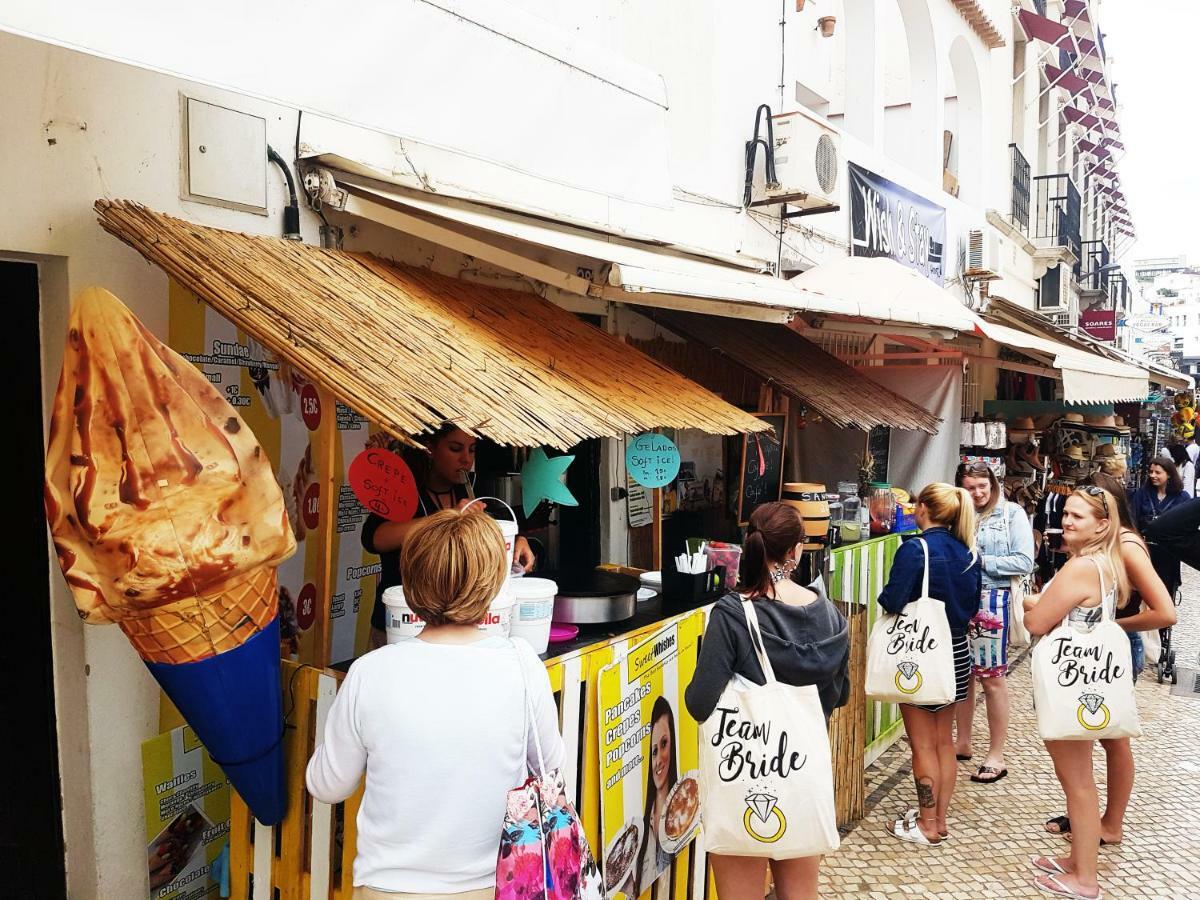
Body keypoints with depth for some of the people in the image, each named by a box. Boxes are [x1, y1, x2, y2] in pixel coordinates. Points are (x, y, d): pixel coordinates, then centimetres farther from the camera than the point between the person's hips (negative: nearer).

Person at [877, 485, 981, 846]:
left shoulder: (915, 550, -19)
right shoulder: (967, 552, 2)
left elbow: (891, 602, -22)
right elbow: (972, 606, 10)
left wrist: (886, 596, -1)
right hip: (956, 652, 7)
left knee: (923, 744, 4)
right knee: (944, 740, 16)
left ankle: (927, 825, 14)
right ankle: (939, 818, 26)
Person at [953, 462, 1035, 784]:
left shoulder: (1012, 513, -4)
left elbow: (1024, 562, -10)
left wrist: (980, 561, -13)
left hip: (992, 601, -4)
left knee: (993, 678, 3)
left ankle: (996, 756, 14)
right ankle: (962, 742, 30)